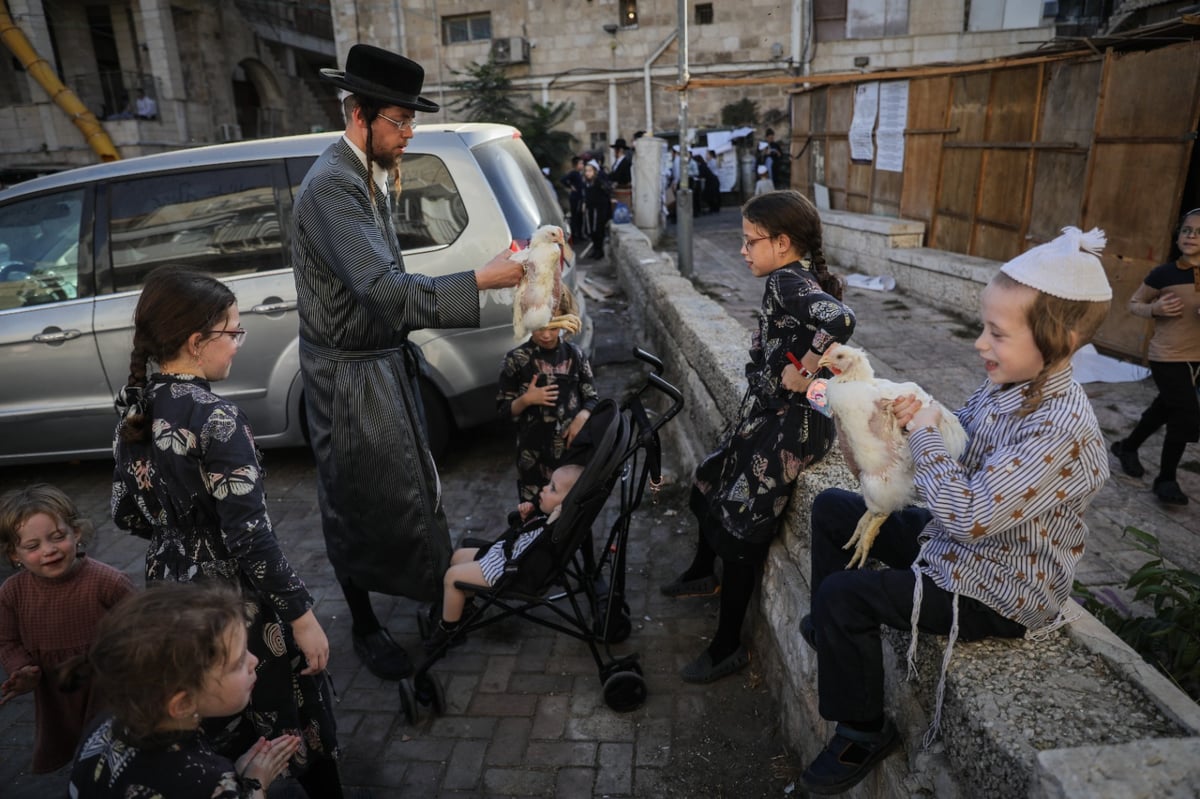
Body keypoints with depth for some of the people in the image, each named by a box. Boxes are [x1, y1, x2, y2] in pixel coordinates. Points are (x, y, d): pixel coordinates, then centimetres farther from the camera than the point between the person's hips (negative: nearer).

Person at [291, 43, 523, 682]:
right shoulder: (331, 185, -23)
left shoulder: (367, 175, 8)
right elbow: (384, 288, -35)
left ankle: (433, 588, 45)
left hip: (386, 360, 9)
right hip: (350, 376, -9)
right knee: (359, 504, 7)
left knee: (409, 485, 23)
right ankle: (364, 629, 28)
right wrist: (482, 280, -35)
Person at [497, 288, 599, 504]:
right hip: (533, 453, -1)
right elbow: (503, 410, 0)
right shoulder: (517, 358, -6)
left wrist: (582, 417, -16)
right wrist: (526, 400, -19)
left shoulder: (575, 354, -1)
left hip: (572, 448, 2)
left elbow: (592, 398, 4)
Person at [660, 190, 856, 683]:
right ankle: (702, 574, 48)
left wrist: (801, 373, -26)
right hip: (769, 416, 10)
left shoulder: (786, 281, -20)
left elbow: (840, 321, -37)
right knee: (709, 481, 23)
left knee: (739, 526, -3)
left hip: (788, 426, -10)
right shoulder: (805, 279, 9)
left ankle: (727, 649, 14)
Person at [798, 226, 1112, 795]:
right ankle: (829, 632, 26)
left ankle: (863, 733, 9)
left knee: (844, 595, -16)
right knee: (831, 508, 9)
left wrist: (924, 432, -23)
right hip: (960, 542, 10)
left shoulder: (1061, 430, -32)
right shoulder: (1007, 384, -4)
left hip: (996, 593, -9)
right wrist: (918, 415, -11)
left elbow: (968, 515, -34)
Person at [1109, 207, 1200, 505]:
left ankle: (1126, 447, 43)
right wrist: (1154, 308, -20)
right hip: (1167, 358, -5)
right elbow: (1133, 304, 0)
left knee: (1164, 410, 18)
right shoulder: (1164, 274, -11)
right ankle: (1166, 479, 9)